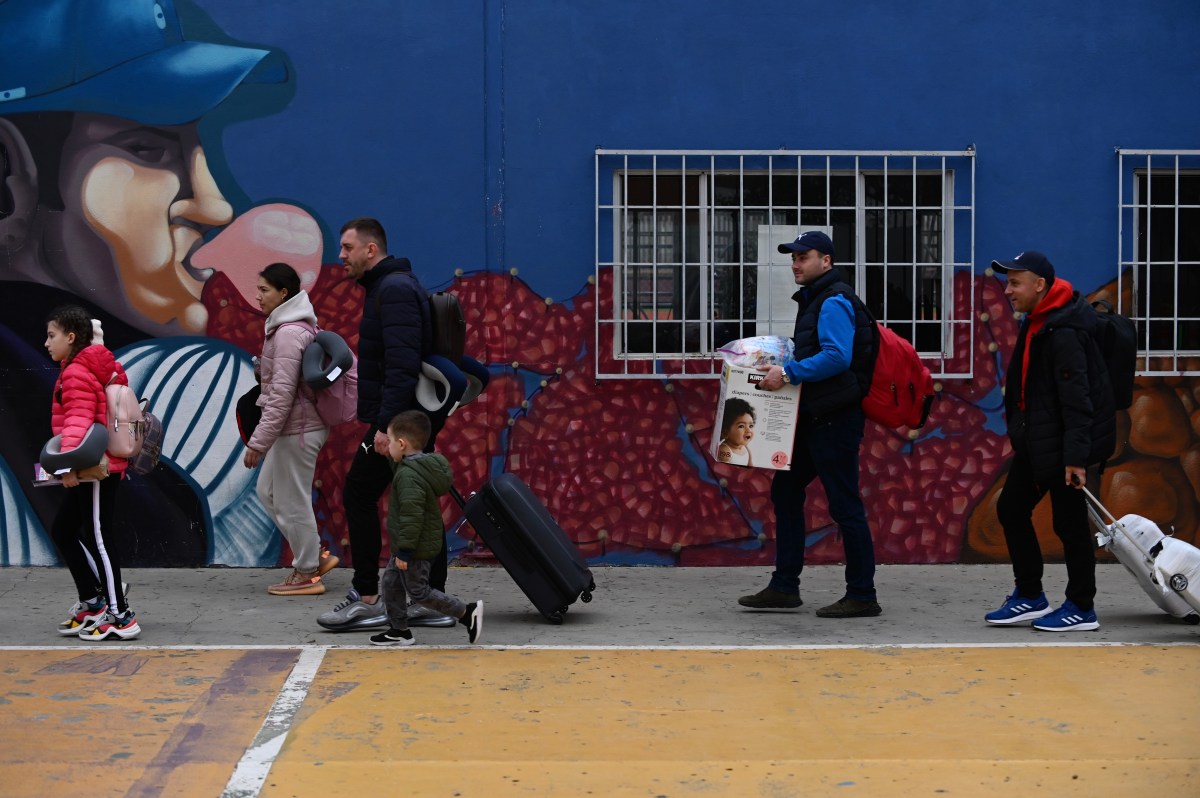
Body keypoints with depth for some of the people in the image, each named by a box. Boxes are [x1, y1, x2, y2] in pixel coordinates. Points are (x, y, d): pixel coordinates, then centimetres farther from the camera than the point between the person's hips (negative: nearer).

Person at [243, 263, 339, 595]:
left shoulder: (288, 333, -19)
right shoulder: (299, 326, 13)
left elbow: (281, 395, -23)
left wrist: (258, 443, -21)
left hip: (296, 430, -10)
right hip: (297, 428, 10)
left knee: (291, 501, 0)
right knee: (268, 491, 18)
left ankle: (306, 574, 11)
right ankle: (315, 555, 22)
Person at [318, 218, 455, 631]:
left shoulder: (393, 289, -14)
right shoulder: (396, 285, 19)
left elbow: (401, 364, -24)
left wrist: (386, 423, -27)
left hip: (398, 419, -10)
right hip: (417, 419, 10)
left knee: (359, 494, -4)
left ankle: (366, 599, -1)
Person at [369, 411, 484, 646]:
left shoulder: (408, 475, -25)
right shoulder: (423, 466, 7)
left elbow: (412, 516, -28)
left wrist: (404, 551, -25)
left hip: (416, 548, -10)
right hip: (420, 545, 10)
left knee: (418, 591, 1)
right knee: (391, 582, 16)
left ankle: (467, 612, 3)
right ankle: (399, 630, 24)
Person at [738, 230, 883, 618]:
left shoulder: (834, 301, -13)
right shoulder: (813, 299, 19)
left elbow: (838, 356, -26)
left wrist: (788, 372, -24)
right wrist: (783, 369, 14)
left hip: (835, 420, -11)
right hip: (813, 418, 11)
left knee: (845, 505, -5)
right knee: (785, 491, 13)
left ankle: (862, 596, 2)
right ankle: (784, 586, 19)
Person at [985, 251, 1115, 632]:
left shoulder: (1063, 331, -20)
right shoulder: (1036, 323, 11)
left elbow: (1076, 397, -23)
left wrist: (1076, 455, -26)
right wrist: (1018, 427, 20)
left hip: (1060, 443, -11)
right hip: (1035, 440, 11)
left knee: (1069, 522, -1)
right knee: (1011, 508, 14)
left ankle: (1081, 608, 10)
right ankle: (1029, 597, 24)